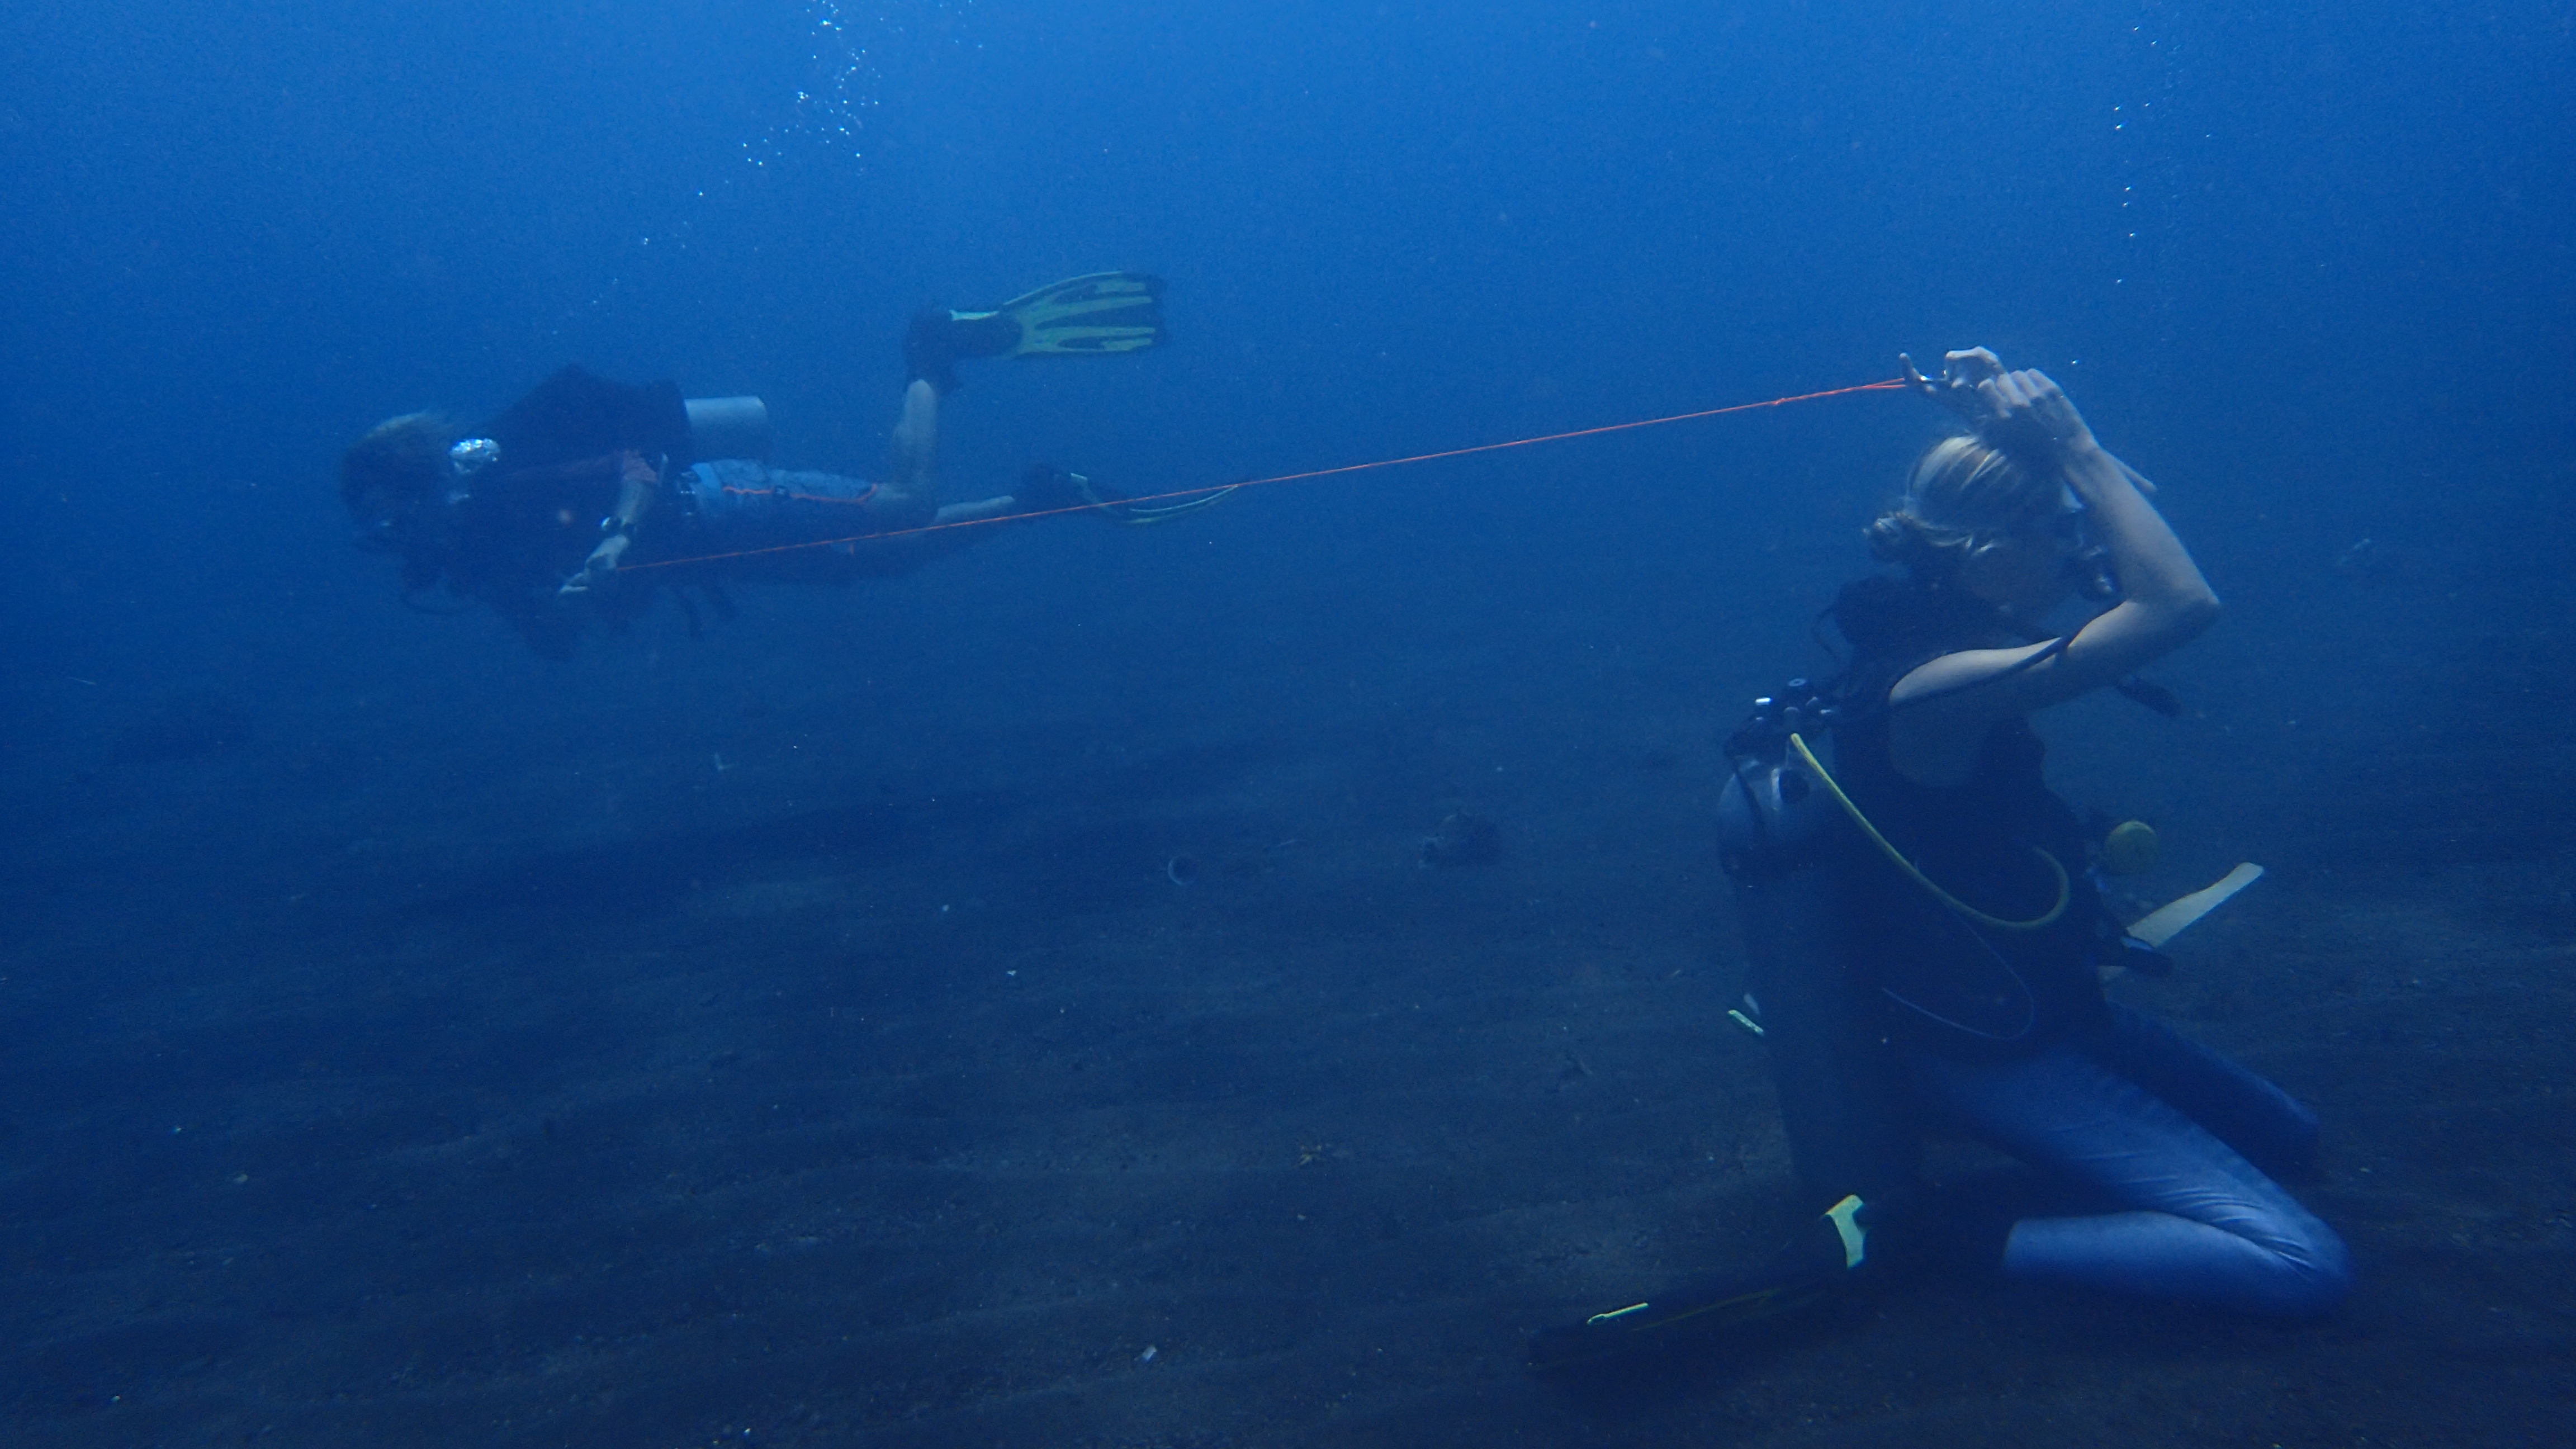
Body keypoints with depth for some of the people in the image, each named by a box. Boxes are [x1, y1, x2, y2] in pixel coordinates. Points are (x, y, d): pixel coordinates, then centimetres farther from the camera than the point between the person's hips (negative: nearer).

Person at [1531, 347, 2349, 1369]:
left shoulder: (1931, 632, -2)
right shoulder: (1936, 689, -30)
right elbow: (2181, 605, -36)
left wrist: (2018, 439, 1)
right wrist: (2074, 446, -28)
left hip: (2039, 1006, 10)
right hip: (1999, 1051, -10)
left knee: (2284, 1140, 27)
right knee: (2300, 1269, -14)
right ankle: (1916, 1232, -14)